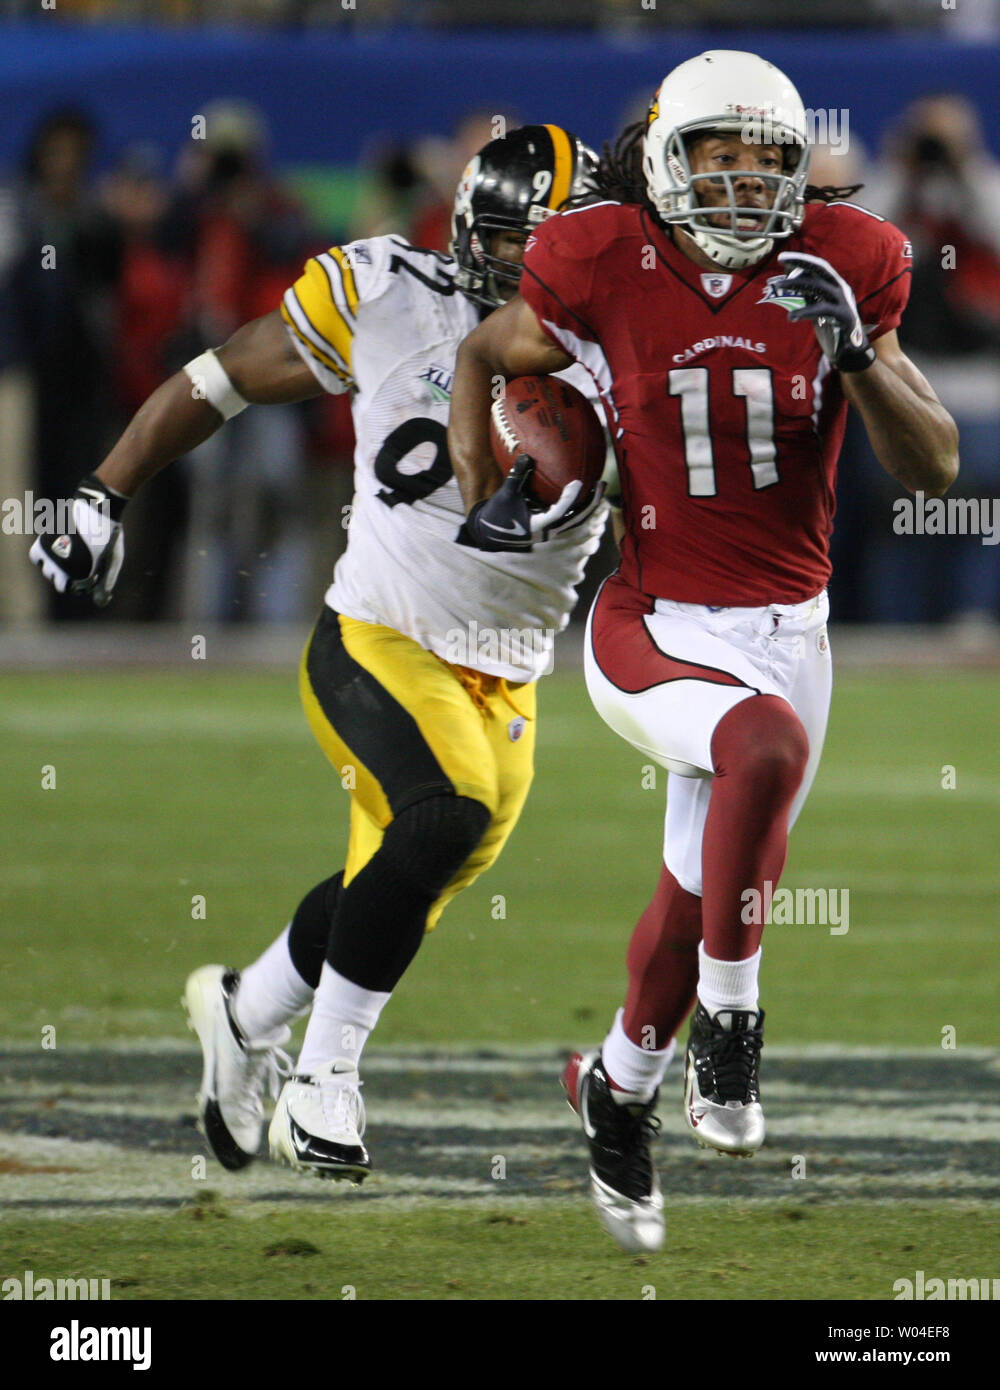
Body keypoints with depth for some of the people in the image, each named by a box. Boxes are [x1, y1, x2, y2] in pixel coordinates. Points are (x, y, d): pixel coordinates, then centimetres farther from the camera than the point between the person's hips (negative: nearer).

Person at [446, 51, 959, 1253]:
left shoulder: (839, 272, -5)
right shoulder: (606, 273, -8)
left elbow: (933, 468, -6)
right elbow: (484, 356, 12)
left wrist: (855, 354, -21)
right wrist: (481, 498, -1)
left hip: (784, 632, 3)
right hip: (652, 630, -3)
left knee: (699, 898, 11)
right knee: (772, 746, -35)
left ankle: (620, 1086, 42)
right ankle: (728, 1024, -18)